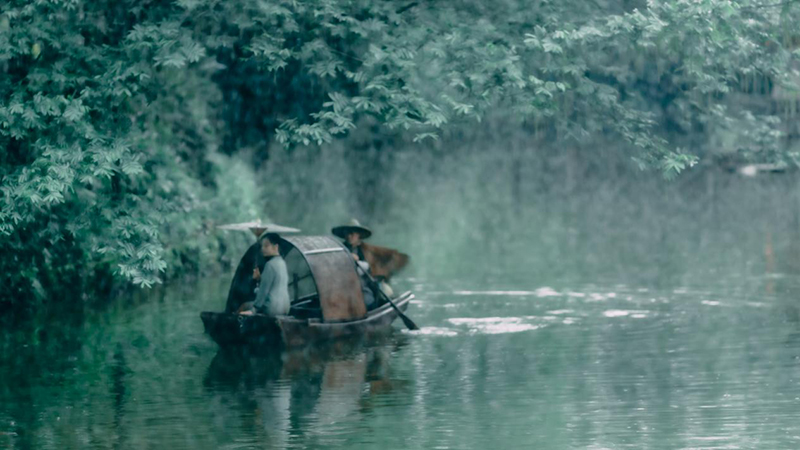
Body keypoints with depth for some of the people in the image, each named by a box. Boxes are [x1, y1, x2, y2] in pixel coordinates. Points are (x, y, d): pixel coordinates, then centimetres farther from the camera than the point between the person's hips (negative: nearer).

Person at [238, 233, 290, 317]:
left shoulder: (270, 264, -15)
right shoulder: (282, 263, 13)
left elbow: (264, 289, -18)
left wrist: (253, 310, -16)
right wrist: (259, 278, 7)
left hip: (272, 309, -10)